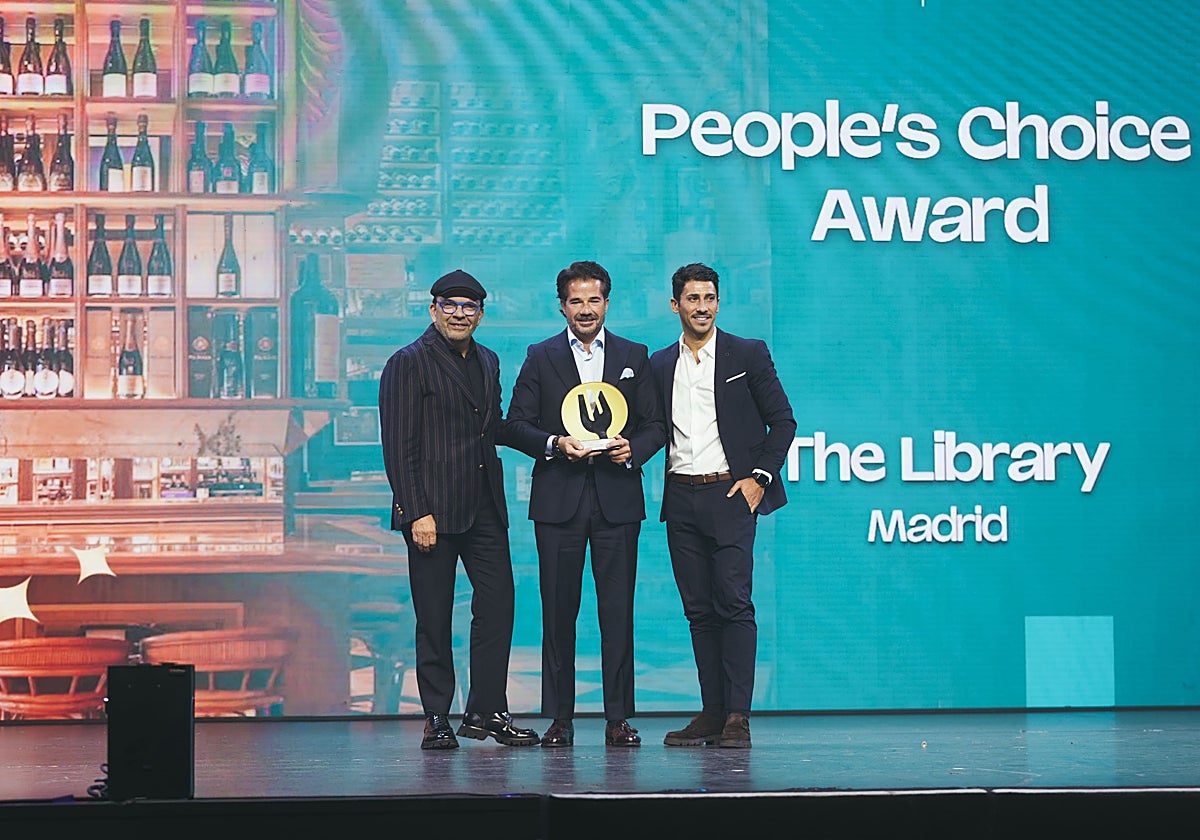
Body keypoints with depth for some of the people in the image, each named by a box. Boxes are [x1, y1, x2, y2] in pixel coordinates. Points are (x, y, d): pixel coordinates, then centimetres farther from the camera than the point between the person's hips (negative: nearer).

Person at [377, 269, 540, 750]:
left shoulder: (487, 362, 16)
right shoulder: (408, 364, -5)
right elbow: (398, 447, -10)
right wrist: (416, 513, -16)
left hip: (484, 509, 6)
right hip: (433, 510, -6)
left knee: (498, 606, 3)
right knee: (434, 619, 0)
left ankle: (487, 711, 12)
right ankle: (437, 720, 9)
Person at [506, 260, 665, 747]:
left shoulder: (634, 357, 12)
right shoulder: (540, 358, 8)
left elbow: (655, 425, 11)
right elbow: (518, 424, 5)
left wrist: (633, 450, -9)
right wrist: (555, 444, -12)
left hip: (617, 500, 0)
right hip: (559, 501, 0)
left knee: (618, 610, -1)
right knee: (559, 610, 0)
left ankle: (619, 719, 3)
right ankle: (559, 718, 7)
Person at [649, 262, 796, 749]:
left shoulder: (748, 355, 3)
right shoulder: (660, 365, 14)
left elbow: (783, 421, 3)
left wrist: (759, 477, -6)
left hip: (730, 494, -4)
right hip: (680, 498, 4)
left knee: (734, 603, -11)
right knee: (698, 610, 4)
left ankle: (738, 717, -11)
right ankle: (712, 713, 7)